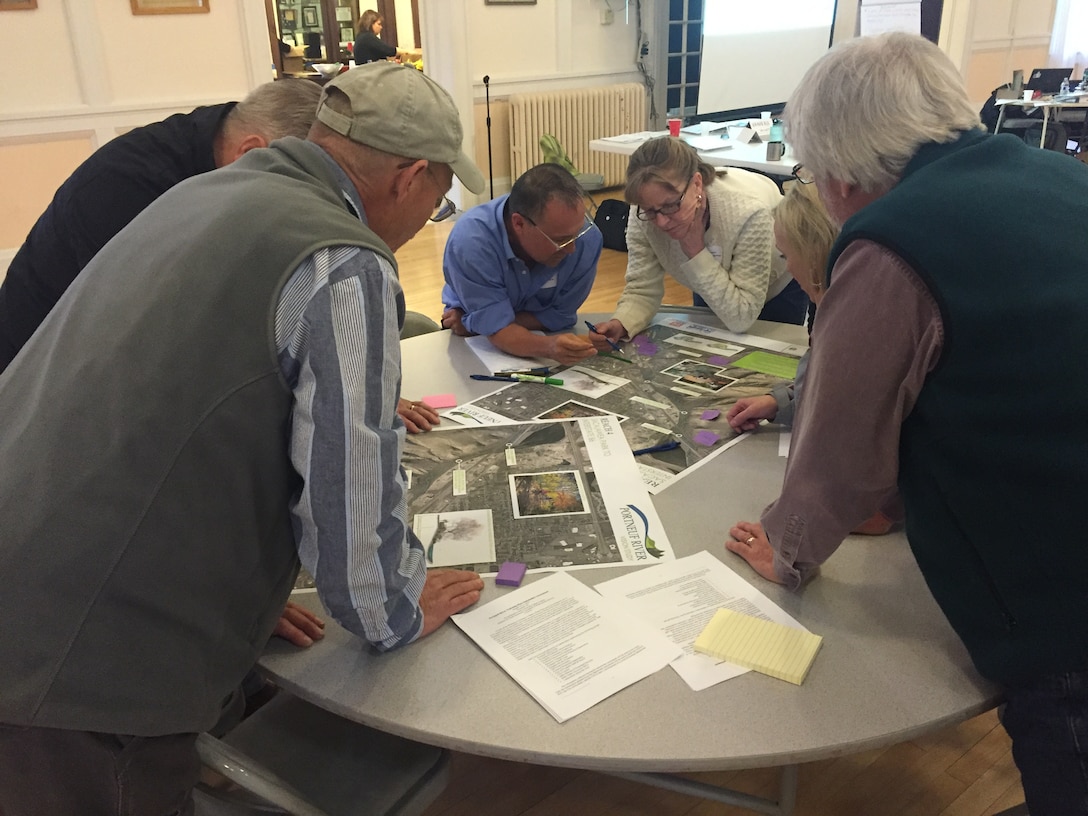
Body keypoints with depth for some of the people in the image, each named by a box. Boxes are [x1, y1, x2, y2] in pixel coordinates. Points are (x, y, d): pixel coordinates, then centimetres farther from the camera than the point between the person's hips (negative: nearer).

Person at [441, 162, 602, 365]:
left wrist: (474, 321, -19)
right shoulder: (470, 241, -30)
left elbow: (560, 315, -13)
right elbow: (498, 329, -27)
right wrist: (549, 347, -48)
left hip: (542, 332, 3)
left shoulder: (588, 238, -24)